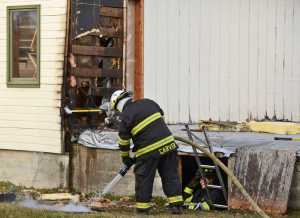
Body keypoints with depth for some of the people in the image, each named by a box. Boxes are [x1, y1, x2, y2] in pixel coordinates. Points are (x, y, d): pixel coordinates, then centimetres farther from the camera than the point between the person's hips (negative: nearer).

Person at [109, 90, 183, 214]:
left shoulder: (125, 116, -4)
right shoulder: (148, 102, 10)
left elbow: (123, 141, 2)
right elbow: (161, 117, 21)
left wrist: (126, 158, 17)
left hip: (148, 151, -5)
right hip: (168, 144, 5)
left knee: (144, 180, 8)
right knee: (170, 176, 10)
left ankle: (142, 209, 13)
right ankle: (176, 205, 9)